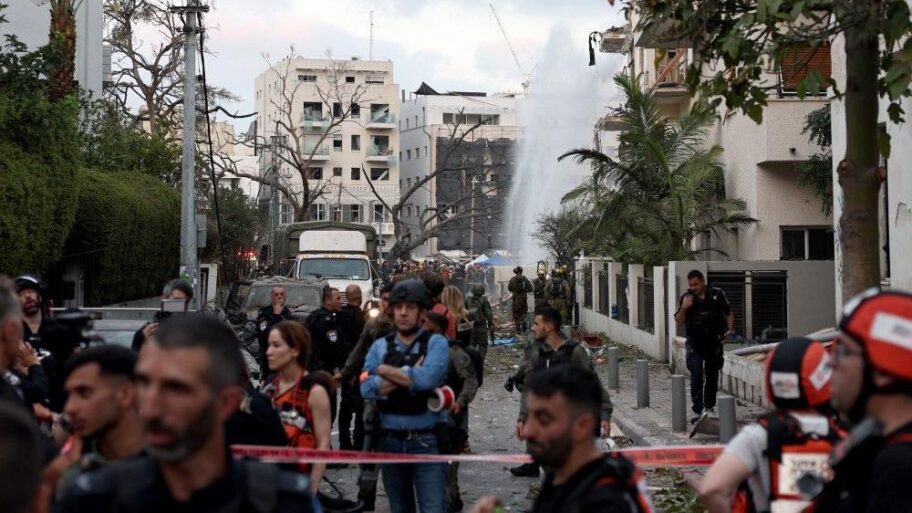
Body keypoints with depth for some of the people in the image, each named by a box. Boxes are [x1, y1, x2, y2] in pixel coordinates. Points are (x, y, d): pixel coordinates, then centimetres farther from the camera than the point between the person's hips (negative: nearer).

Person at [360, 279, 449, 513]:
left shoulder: (436, 344, -3)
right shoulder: (380, 346, 6)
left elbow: (427, 379, -22)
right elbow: (367, 388, -8)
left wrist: (384, 370, -11)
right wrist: (409, 374, -14)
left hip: (426, 442, -4)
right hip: (390, 441, 4)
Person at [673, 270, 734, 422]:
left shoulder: (717, 294, -1)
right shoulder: (686, 297, -1)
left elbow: (728, 313, 12)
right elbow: (678, 322, -1)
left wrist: (730, 329, -3)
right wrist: (684, 308, -18)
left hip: (714, 341, 1)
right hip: (694, 343, -1)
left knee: (712, 375, 12)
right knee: (696, 375, -12)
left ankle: (709, 406, 29)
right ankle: (697, 410, -13)